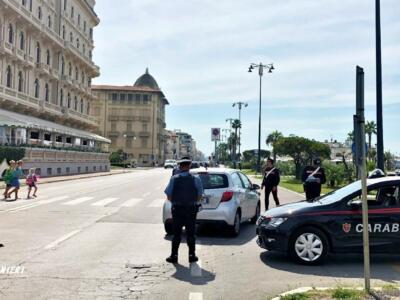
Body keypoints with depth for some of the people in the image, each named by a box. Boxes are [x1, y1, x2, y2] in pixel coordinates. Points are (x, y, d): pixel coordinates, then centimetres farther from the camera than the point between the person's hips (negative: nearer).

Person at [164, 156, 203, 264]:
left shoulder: (174, 179, -7)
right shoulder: (196, 179, -6)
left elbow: (169, 196, -5)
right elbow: (200, 195, -3)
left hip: (177, 209, 0)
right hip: (191, 209, 0)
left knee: (176, 233, 8)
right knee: (190, 233, 10)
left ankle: (174, 256, 12)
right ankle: (192, 255, 15)